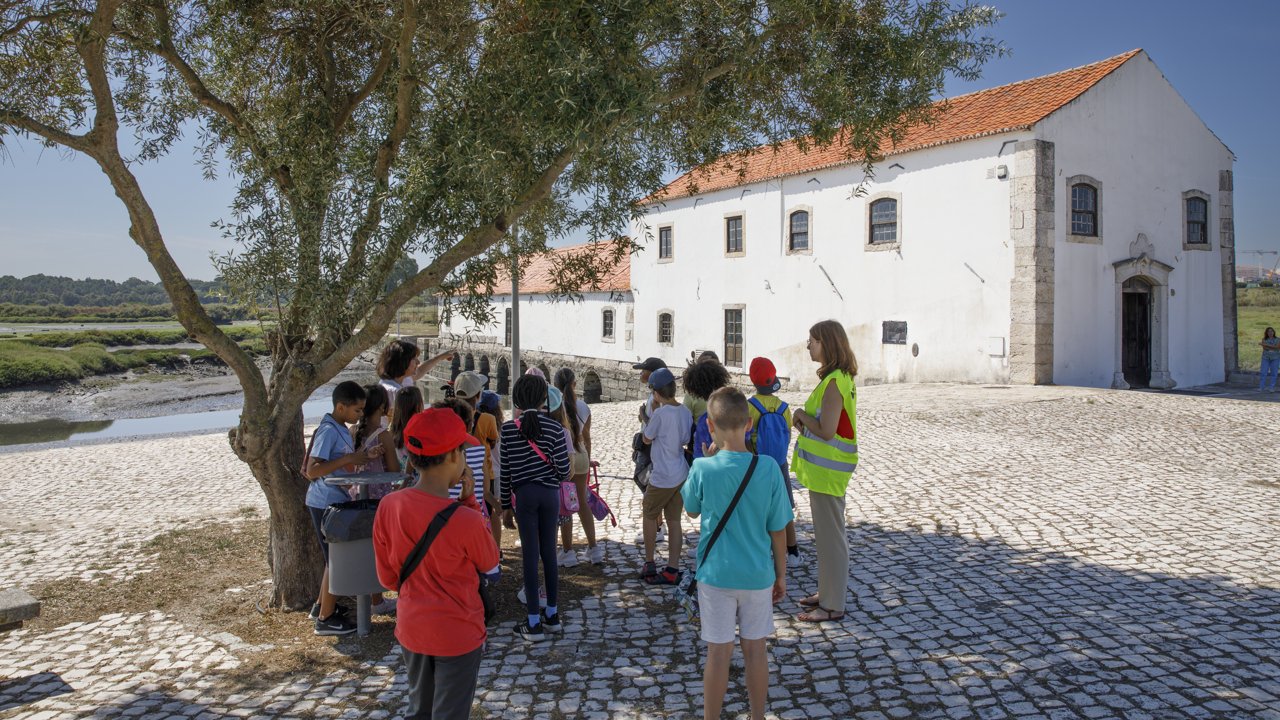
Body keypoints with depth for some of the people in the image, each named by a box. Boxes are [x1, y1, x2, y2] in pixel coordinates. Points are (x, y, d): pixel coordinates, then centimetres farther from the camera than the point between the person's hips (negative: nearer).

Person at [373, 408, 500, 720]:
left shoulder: (388, 506, -13)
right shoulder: (465, 520, -28)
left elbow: (387, 577, -1)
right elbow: (491, 567, -6)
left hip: (411, 630, 5)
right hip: (458, 635, -5)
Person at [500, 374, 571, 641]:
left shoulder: (508, 428, -7)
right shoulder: (554, 428, -7)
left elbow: (505, 469, -3)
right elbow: (563, 468, -10)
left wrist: (505, 501, 8)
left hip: (524, 494, -1)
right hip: (549, 494, 1)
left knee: (530, 554, 3)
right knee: (549, 552, 12)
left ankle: (534, 624, 6)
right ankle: (552, 616, 22)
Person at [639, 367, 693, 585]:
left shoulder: (660, 414, -20)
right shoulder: (685, 412, 2)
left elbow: (647, 439, -6)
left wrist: (646, 419, 8)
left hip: (662, 477, -7)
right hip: (682, 475, 7)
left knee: (649, 516, 13)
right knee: (674, 521, 10)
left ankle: (649, 565, 22)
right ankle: (672, 570, 13)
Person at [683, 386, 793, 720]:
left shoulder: (703, 468, -16)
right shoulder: (768, 467, -12)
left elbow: (692, 510, 4)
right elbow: (778, 529, -4)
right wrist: (781, 574, 9)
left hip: (716, 574, -1)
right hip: (757, 575, 2)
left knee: (718, 653, 9)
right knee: (755, 649, 15)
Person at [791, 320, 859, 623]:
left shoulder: (834, 382, -21)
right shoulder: (840, 378, 12)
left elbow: (826, 430, -25)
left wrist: (801, 415, -10)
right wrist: (804, 423, 2)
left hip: (827, 470, -10)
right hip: (822, 467, 11)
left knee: (830, 536, -1)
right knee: (825, 534, 19)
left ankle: (833, 605, 10)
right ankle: (827, 592, 32)